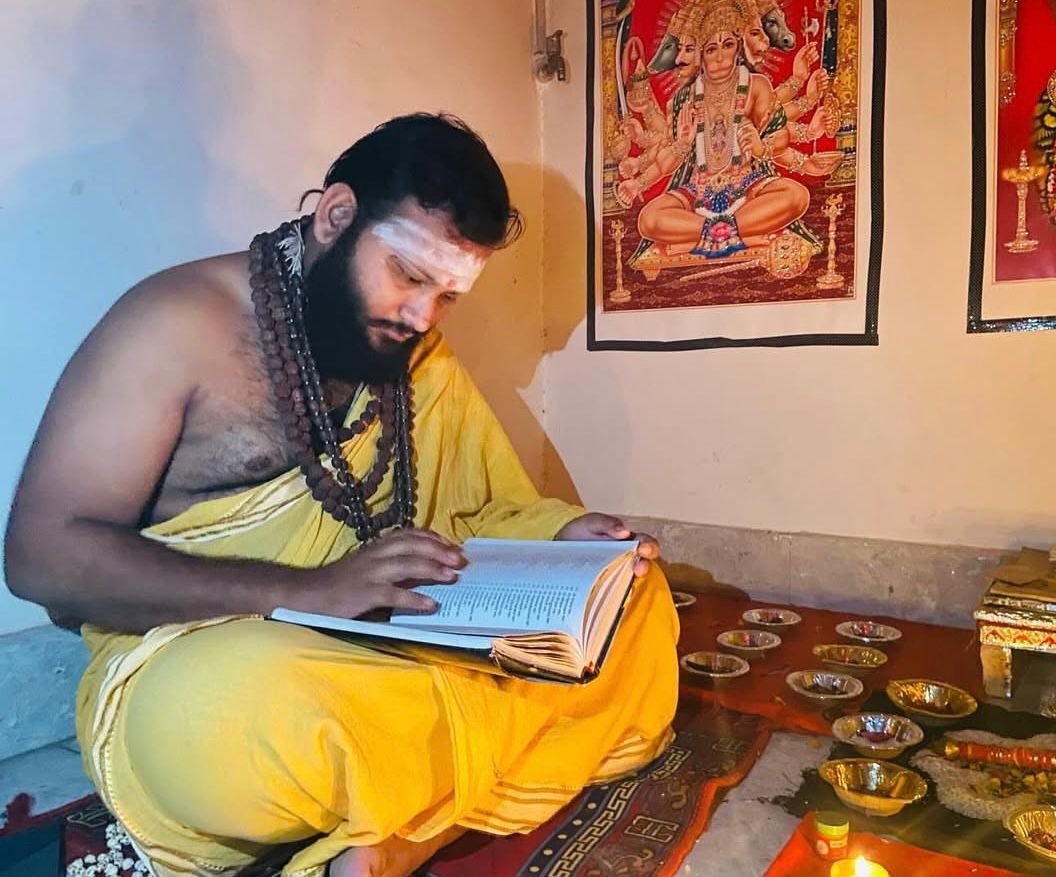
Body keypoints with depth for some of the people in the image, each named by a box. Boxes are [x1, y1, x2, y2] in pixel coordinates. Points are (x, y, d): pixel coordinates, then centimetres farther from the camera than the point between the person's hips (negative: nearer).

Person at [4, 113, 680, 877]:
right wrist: (307, 591, -24)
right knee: (238, 711, -40)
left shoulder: (420, 357, 7)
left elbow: (491, 508, 12)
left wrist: (562, 536, -11)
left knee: (637, 598, -6)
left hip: (399, 649, 6)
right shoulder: (179, 323, -9)